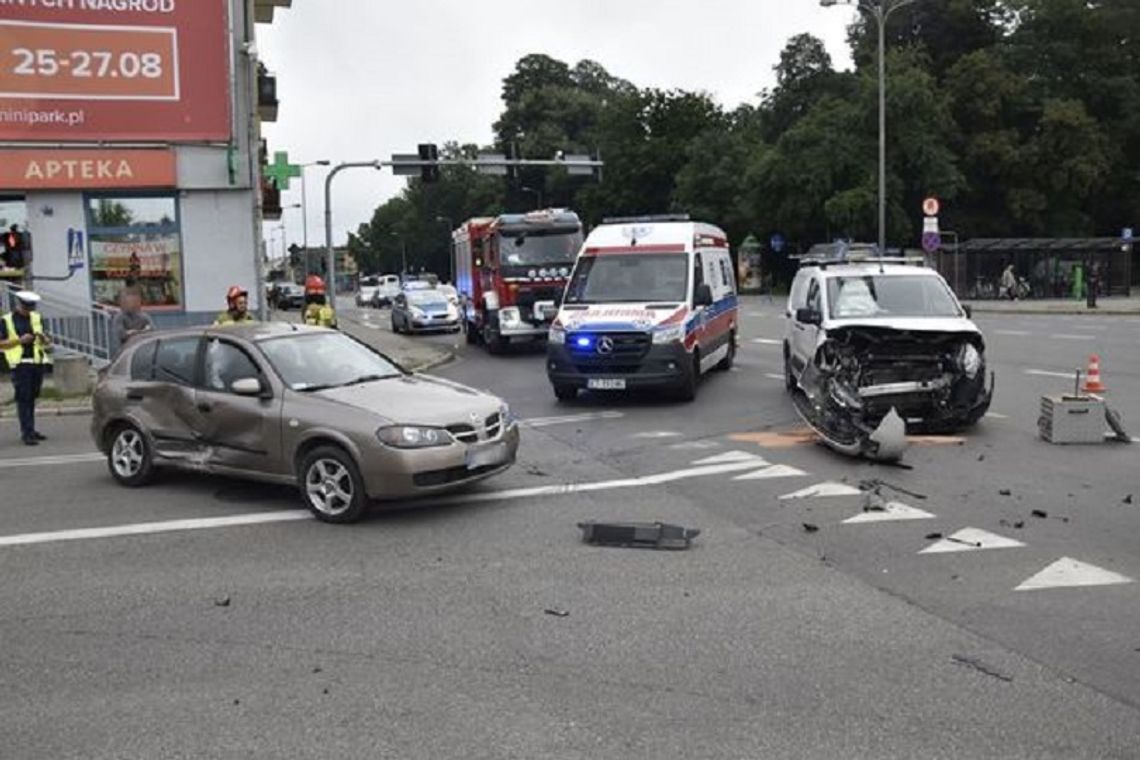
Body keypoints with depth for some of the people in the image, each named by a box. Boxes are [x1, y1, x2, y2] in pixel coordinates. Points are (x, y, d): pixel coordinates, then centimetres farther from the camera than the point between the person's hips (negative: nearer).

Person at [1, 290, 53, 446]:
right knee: (23, 398, -8)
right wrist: (19, 340, -16)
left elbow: (47, 341, 17)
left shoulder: (37, 318, 13)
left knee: (32, 398, 11)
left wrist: (44, 338, -6)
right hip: (20, 364, -5)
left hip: (38, 363, 5)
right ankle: (27, 433, -10)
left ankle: (30, 430, 20)